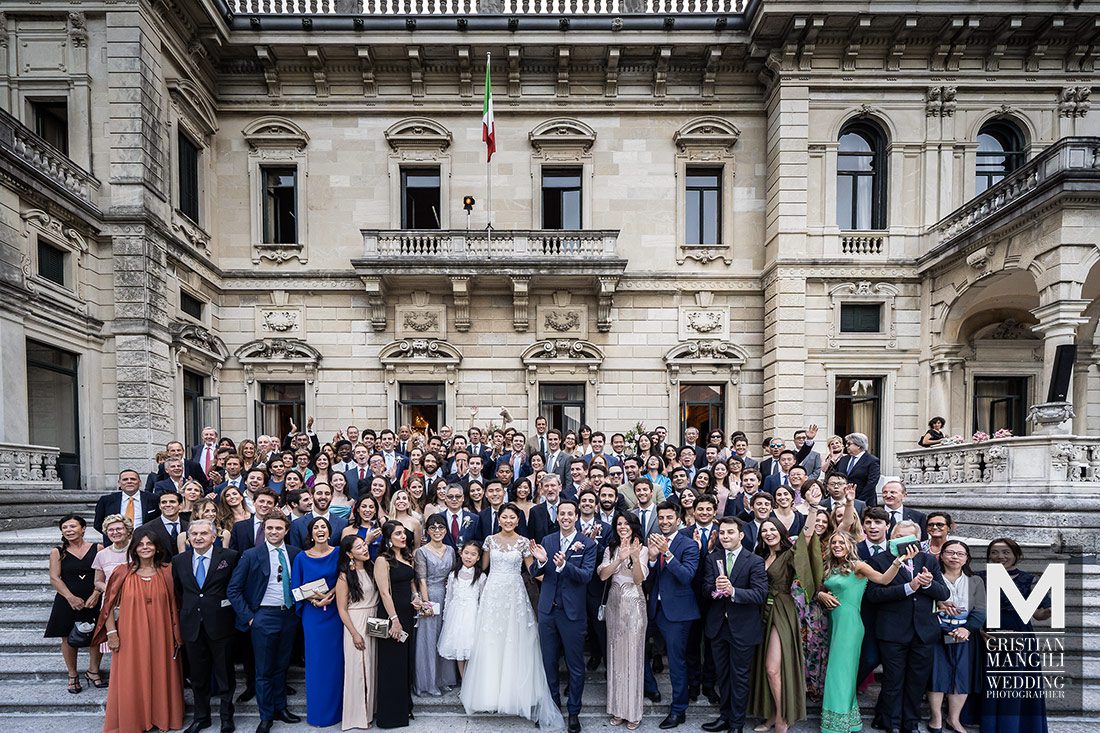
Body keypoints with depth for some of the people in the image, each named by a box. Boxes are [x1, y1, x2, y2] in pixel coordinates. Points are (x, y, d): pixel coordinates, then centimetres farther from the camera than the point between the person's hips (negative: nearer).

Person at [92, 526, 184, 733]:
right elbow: (109, 604, 0)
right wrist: (111, 633, -6)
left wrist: (176, 634, 1)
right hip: (131, 637, -1)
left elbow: (173, 605, 2)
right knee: (131, 680, 8)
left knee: (160, 676, 11)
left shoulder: (167, 571, -1)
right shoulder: (123, 572, -5)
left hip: (160, 636, 1)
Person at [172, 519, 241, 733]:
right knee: (198, 675, 15)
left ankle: (226, 716, 25)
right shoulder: (179, 560, 4)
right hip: (192, 625, 3)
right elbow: (177, 591, 17)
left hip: (220, 624, -3)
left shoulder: (230, 557, -9)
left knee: (225, 673, 9)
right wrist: (187, 610, 12)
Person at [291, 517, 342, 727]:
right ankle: (317, 712, 20)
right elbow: (296, 588, 1)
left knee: (335, 660, 6)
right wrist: (314, 598, -14)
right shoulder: (302, 557, 0)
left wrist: (330, 596, -15)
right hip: (312, 613, 0)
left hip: (334, 612, 0)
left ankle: (334, 709, 22)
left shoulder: (338, 554, -1)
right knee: (316, 660, 5)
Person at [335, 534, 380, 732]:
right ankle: (357, 715, 17)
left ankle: (371, 709, 28)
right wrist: (355, 634, -13)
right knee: (358, 668, 3)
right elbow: (342, 609, -10)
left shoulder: (371, 568, 3)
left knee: (372, 666, 13)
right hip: (356, 624, -5)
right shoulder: (345, 576, -12)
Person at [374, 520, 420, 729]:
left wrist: (415, 596, 4)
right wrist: (394, 619, -21)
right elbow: (384, 592, -17)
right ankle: (390, 714, 15)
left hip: (409, 614, 7)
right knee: (393, 665, 2)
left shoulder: (407, 557, 11)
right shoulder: (383, 560, -12)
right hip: (392, 614, -7)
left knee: (408, 662, 15)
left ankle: (405, 707, 28)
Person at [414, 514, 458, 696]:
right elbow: (422, 579, -10)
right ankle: (428, 683, 13)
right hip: (430, 597, -4)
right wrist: (426, 603, -15)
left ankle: (444, 679, 23)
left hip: (447, 598, 4)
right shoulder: (422, 552, -7)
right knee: (429, 639, 2)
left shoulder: (450, 550, 7)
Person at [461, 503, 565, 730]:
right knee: (490, 643, 4)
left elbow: (531, 569, 1)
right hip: (493, 593, 2)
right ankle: (491, 691, 18)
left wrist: (534, 553, -11)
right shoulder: (490, 540, 4)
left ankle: (513, 692, 16)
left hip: (515, 594, -1)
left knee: (514, 642, 1)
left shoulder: (523, 542, -1)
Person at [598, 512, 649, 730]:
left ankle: (633, 711, 13)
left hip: (634, 603, -4)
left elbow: (639, 579, -10)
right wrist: (620, 559, -18)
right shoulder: (611, 549, 6)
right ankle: (617, 707, 21)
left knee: (633, 653, 0)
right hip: (614, 603, 4)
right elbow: (602, 575, -5)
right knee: (616, 652, 9)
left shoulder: (642, 549, -4)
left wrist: (635, 558, -27)